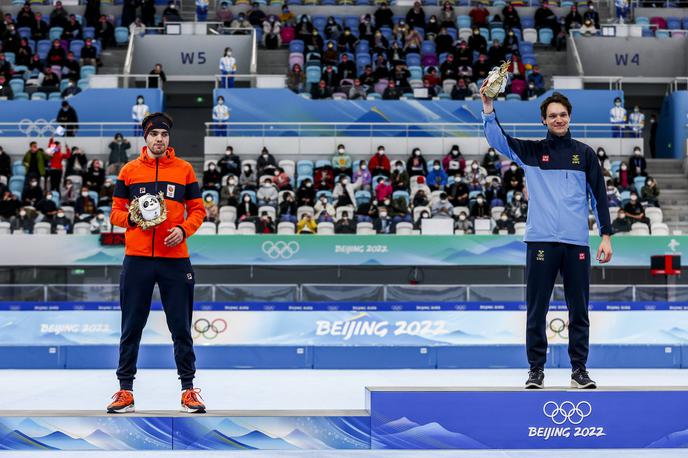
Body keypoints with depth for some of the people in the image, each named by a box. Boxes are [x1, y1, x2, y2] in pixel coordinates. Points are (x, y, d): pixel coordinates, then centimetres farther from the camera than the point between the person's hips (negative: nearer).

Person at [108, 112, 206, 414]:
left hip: (175, 259, 0)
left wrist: (183, 229, -11)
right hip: (137, 258, 0)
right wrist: (131, 217, -12)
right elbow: (116, 212, 9)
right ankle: (125, 390, 13)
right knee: (132, 327, 5)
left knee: (181, 327, 4)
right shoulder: (129, 170, 7)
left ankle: (188, 389, 12)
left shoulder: (184, 169, 6)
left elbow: (197, 209, 8)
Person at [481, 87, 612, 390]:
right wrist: (488, 106, -20)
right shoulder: (531, 151, 8)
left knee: (579, 310, 5)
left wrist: (606, 235, 4)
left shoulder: (584, 154, 10)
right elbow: (497, 139, -6)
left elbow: (599, 195, 10)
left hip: (576, 242, 1)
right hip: (540, 241, -1)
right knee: (536, 310, 2)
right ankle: (536, 370, 10)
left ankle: (579, 370, 13)